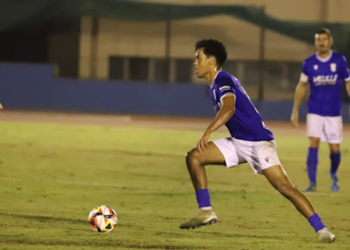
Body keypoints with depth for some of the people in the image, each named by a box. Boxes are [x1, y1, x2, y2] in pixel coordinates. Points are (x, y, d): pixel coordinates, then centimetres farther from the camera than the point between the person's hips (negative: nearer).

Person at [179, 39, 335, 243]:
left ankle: (322, 230, -16)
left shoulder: (223, 81, -15)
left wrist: (208, 132, -45)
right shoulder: (216, 85, 15)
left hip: (258, 141, -9)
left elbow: (228, 108, -34)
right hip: (238, 142, 9)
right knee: (194, 157, -3)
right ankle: (206, 212, -1)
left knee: (284, 187, -18)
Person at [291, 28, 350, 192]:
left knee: (335, 149, 1)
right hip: (315, 112, 0)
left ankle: (333, 175, 31)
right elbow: (302, 86, 8)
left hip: (334, 113, 0)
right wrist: (295, 110, 6)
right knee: (314, 143, -15)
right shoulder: (309, 63, 0)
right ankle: (312, 182, -12)